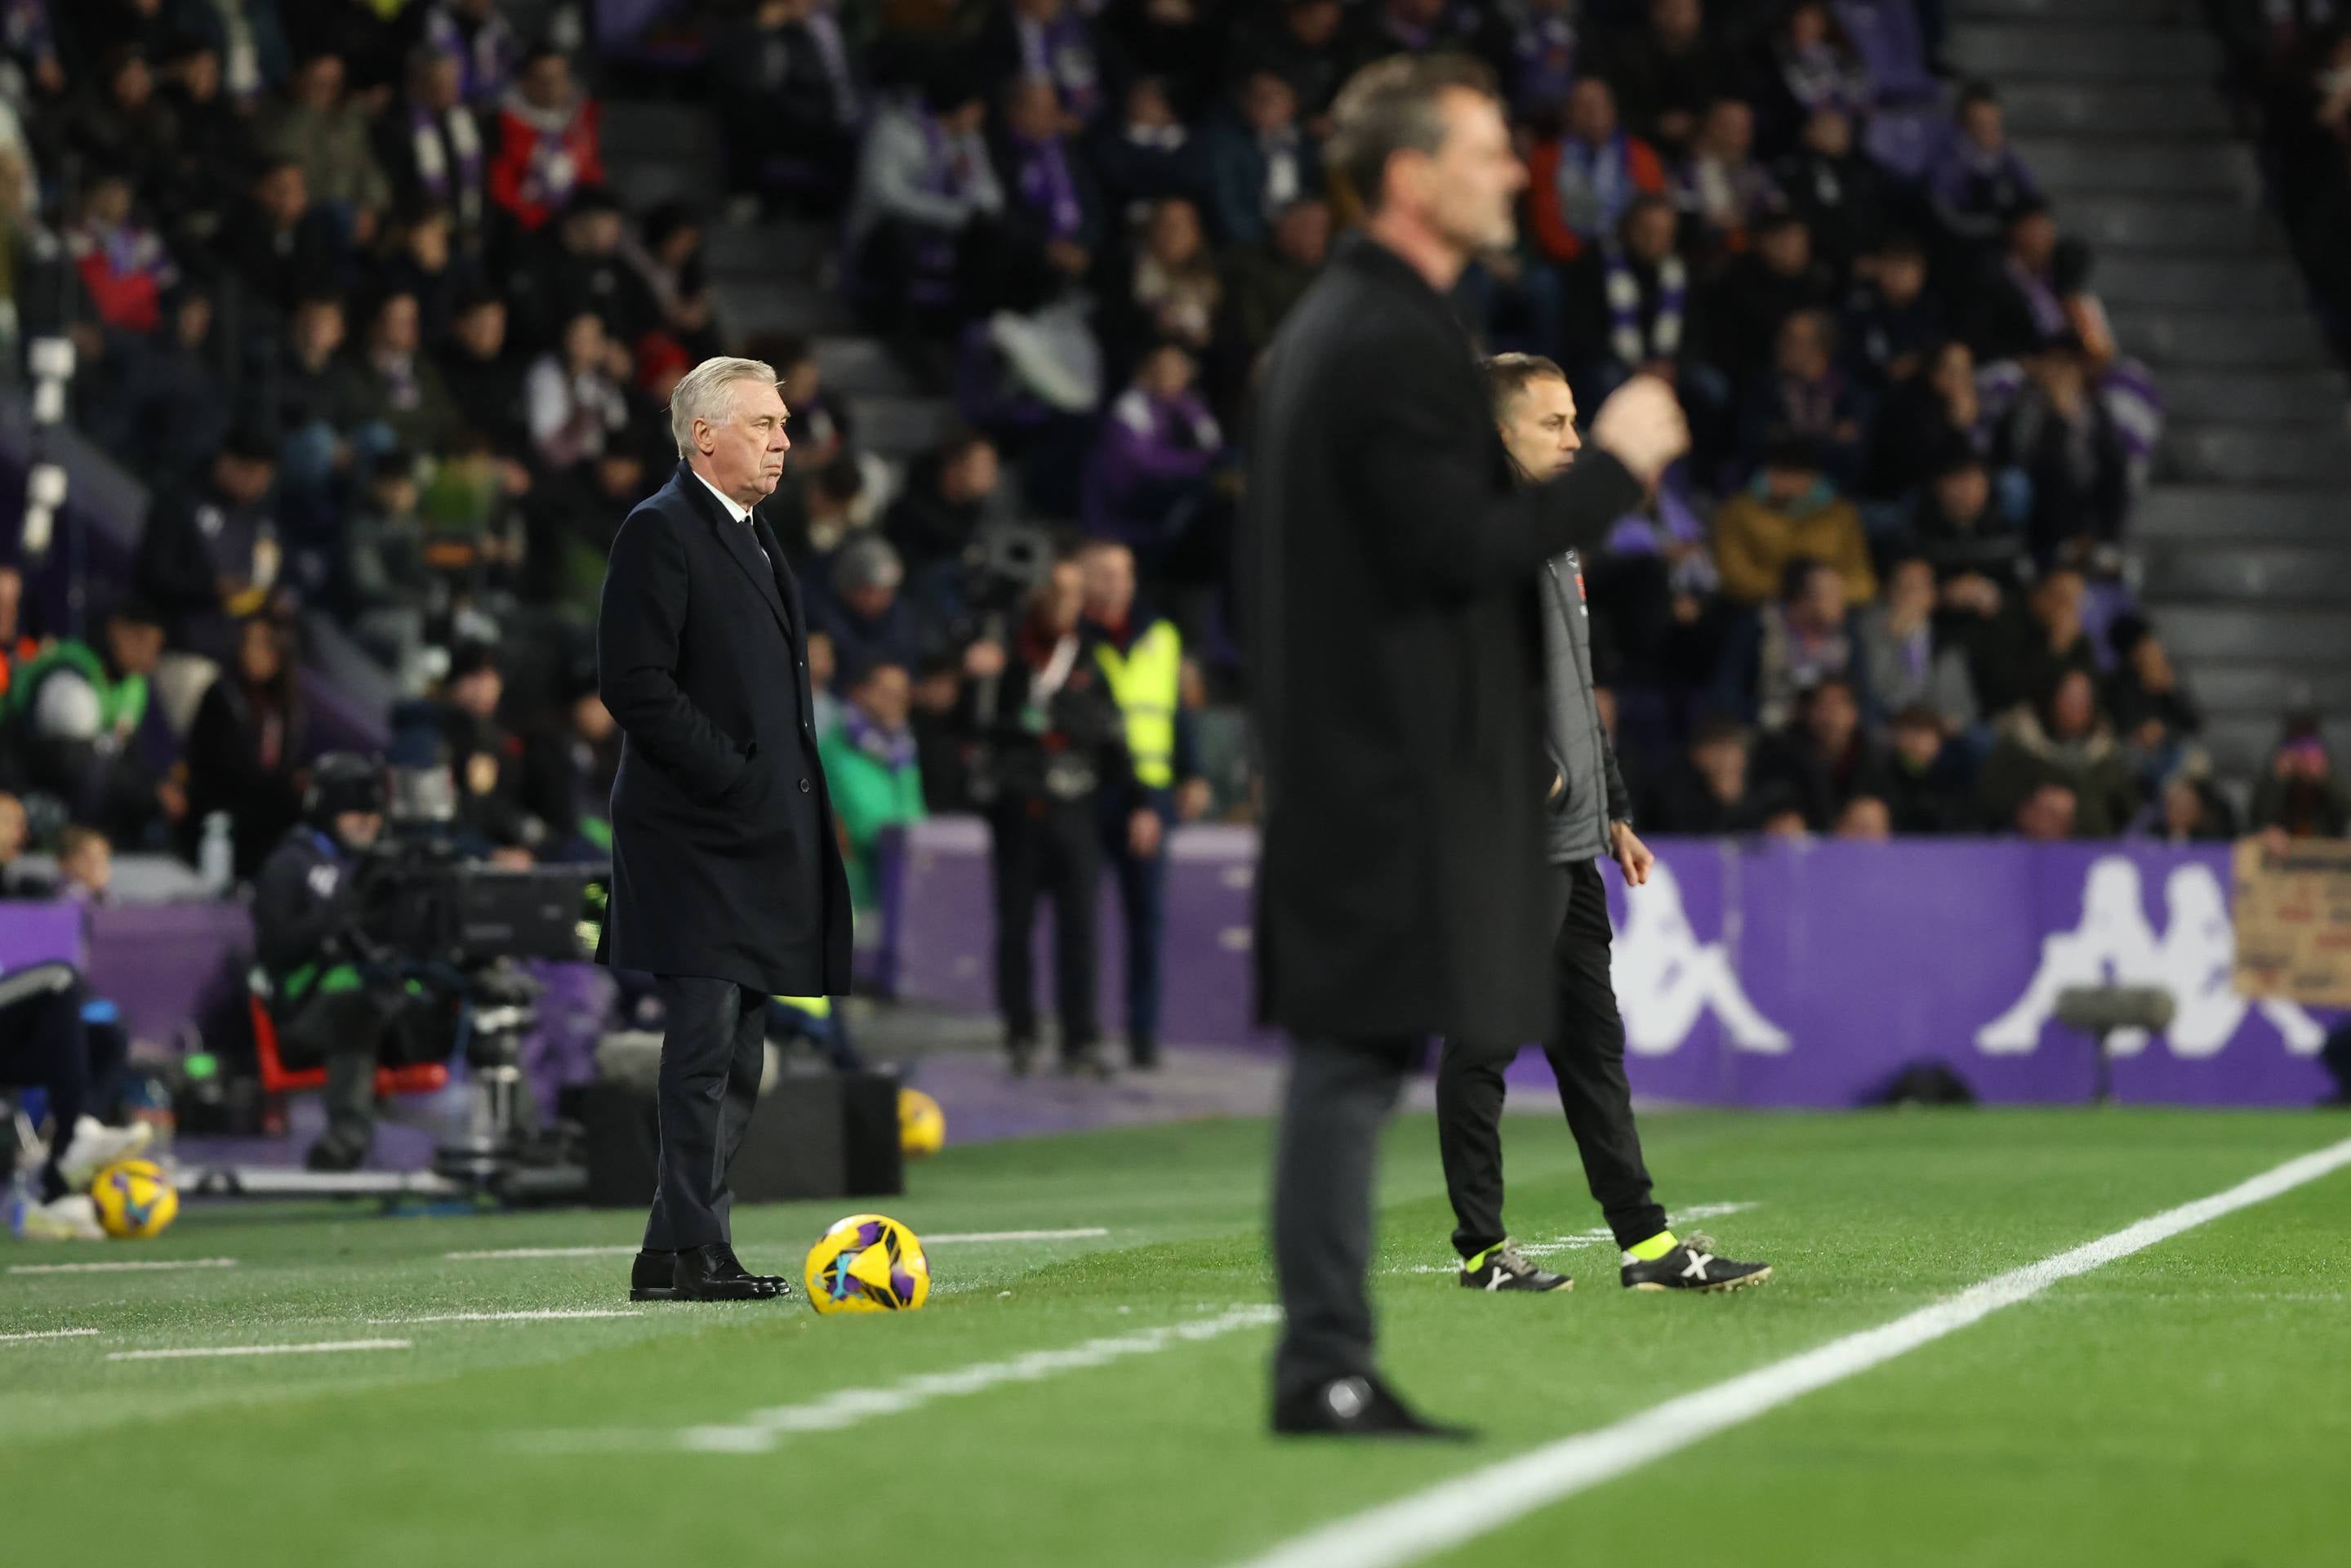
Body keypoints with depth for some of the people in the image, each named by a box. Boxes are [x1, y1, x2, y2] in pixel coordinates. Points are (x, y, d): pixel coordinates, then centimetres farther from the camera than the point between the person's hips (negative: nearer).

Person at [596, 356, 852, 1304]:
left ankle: (680, 1251, 15)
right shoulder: (660, 532, -10)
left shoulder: (753, 538, 19)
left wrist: (791, 788, 13)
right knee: (705, 1049, -11)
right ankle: (688, 1256, -10)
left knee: (736, 1059, 10)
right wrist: (734, 776, -18)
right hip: (695, 841, -9)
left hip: (757, 841, 9)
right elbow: (635, 686, -18)